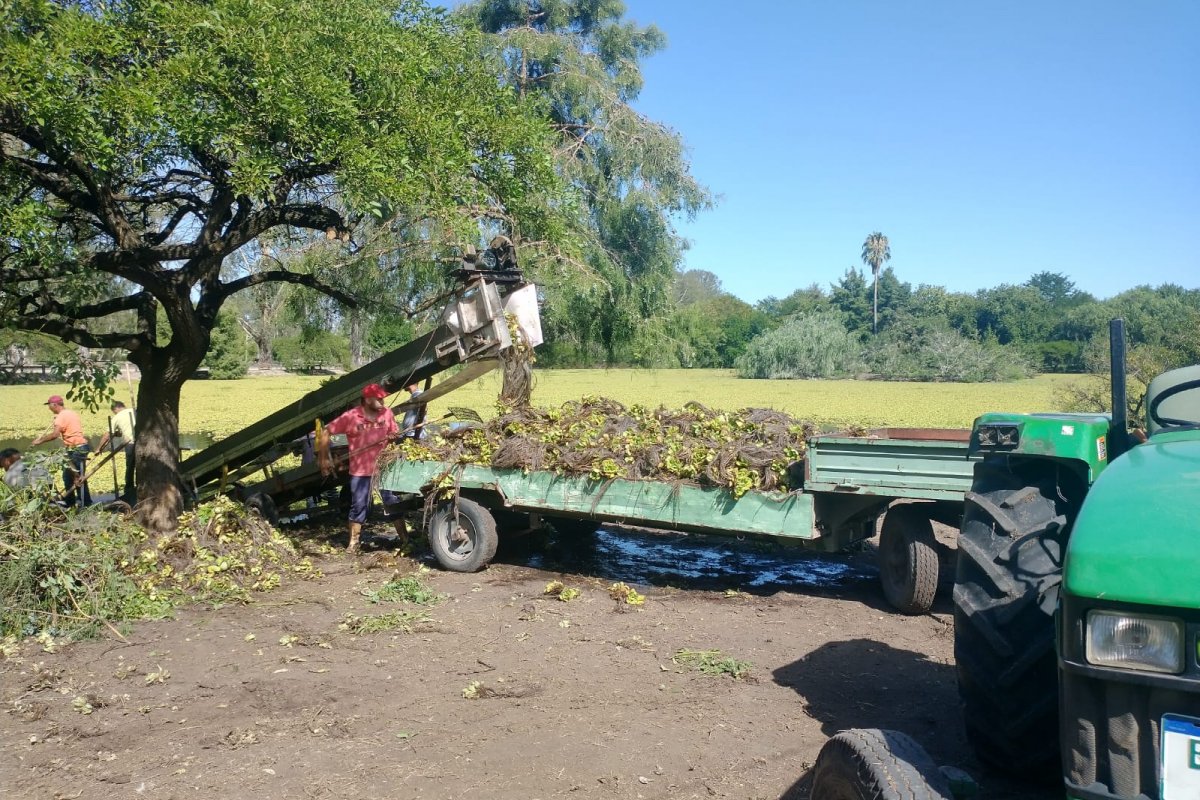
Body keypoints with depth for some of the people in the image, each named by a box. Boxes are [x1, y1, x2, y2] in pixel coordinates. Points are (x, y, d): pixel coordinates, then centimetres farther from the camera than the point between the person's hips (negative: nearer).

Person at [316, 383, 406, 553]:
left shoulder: (387, 413, -2)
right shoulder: (351, 417, -13)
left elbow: (395, 434, 13)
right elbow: (326, 432, -7)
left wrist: (393, 437, -13)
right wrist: (324, 458, -5)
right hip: (360, 470, -2)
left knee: (393, 503, 8)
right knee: (359, 506, 5)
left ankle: (405, 539, 20)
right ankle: (354, 542, 18)